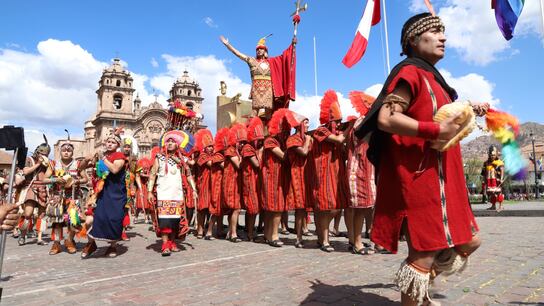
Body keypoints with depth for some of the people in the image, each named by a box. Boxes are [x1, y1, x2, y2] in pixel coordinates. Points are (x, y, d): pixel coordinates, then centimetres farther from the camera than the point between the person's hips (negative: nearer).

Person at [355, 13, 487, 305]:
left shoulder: (429, 76, 20)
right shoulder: (411, 72, -10)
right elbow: (386, 119, -23)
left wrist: (467, 113, 18)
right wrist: (436, 130, -23)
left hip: (438, 177, 10)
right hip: (419, 177, -10)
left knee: (469, 241, 17)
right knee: (423, 254, -4)